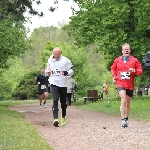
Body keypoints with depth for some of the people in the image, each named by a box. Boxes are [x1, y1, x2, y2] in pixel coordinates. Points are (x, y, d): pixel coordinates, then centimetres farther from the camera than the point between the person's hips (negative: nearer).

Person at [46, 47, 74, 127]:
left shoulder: (65, 60, -5)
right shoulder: (50, 60, 8)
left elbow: (71, 71, -1)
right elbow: (48, 69, 23)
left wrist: (66, 73, -22)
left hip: (63, 84, -1)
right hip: (53, 83, 1)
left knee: (63, 102, 11)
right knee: (55, 100, -14)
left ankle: (63, 118, 30)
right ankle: (55, 119, -21)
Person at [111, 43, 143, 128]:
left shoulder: (134, 60, 2)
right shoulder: (117, 60, 5)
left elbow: (140, 71, 3)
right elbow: (113, 69, 21)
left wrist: (134, 71, -17)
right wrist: (114, 76, 5)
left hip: (130, 85, 2)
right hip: (120, 83, -2)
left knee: (128, 102, 12)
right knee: (123, 100, -20)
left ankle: (126, 119, 28)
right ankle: (123, 120, -21)